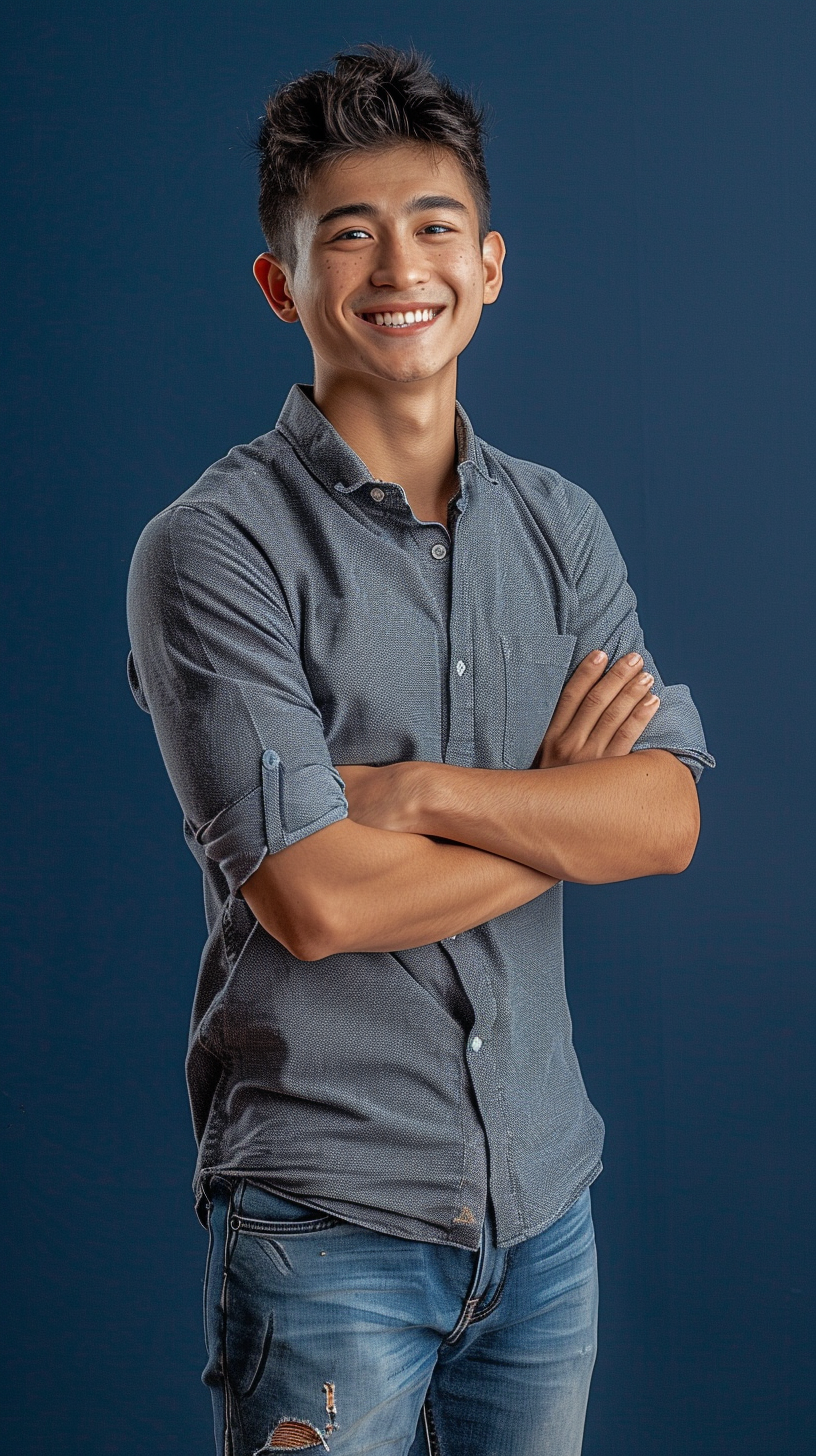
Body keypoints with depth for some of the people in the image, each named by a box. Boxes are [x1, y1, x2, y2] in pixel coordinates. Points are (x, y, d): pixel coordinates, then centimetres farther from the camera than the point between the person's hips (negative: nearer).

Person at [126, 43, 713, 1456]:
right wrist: (558, 804, -8)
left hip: (545, 1196, 5)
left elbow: (667, 818, -5)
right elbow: (317, 899, -20)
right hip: (328, 1213, -5)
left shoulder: (560, 526, 6)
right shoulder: (214, 547, -12)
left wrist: (413, 789, -18)